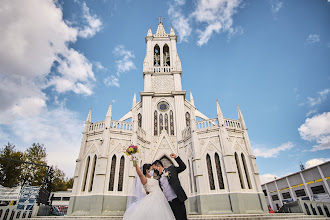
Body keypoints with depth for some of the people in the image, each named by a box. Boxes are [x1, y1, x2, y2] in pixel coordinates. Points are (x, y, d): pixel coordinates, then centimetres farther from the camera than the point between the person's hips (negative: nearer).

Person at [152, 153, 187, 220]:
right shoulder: (158, 180, 18)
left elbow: (183, 167, 9)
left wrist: (176, 157, 1)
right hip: (167, 203, 4)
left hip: (177, 200, -4)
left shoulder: (171, 169, 9)